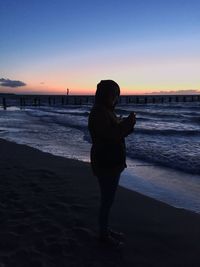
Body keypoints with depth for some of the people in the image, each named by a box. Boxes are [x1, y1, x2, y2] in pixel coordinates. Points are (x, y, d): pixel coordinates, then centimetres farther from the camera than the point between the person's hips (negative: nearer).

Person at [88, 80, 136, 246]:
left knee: (108, 198, 19)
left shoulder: (106, 111, 11)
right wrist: (128, 122, -16)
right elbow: (110, 136, -24)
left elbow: (117, 133, 13)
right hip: (105, 163, -9)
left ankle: (106, 229, 34)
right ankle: (103, 234, 20)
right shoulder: (98, 113, -17)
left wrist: (128, 123, -3)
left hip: (112, 162, 9)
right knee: (107, 199, 3)